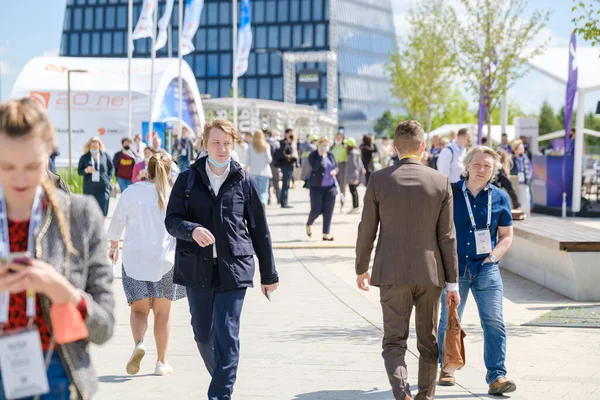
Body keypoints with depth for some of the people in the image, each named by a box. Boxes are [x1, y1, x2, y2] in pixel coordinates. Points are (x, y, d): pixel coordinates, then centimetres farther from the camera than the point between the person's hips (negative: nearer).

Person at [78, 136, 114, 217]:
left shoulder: (105, 156, 5)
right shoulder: (84, 157, 5)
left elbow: (111, 168, 16)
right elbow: (79, 171, 7)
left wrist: (108, 178, 5)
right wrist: (86, 170, -13)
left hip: (103, 187, 0)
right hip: (89, 188, 0)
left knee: (102, 210, -6)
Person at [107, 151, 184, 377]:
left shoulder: (131, 193, 0)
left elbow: (117, 223, 9)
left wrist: (113, 247, 26)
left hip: (135, 259, 0)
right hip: (166, 259, 0)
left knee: (139, 309, 10)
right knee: (162, 312, 12)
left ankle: (138, 343, -19)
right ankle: (161, 362, 15)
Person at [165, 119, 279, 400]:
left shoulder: (244, 182, 3)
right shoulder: (188, 180, 5)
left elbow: (259, 230, 7)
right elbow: (171, 220, 0)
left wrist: (268, 274, 9)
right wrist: (192, 230, -23)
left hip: (234, 269, -2)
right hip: (197, 268, 2)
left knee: (226, 335, -8)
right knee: (202, 334, 11)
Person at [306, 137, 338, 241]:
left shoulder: (331, 155, 9)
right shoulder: (313, 155, -5)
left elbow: (336, 167, 16)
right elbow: (316, 167, -21)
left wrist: (335, 171, -6)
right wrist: (321, 155, -18)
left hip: (330, 186, 4)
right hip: (317, 186, -4)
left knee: (328, 211, 0)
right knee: (316, 210, -3)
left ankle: (326, 234, 4)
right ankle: (309, 224, 29)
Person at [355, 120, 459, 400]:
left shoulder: (378, 180, -6)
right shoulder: (441, 182, -4)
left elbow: (367, 230, -1)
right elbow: (447, 237, -3)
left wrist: (361, 268, 13)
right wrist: (452, 282, 4)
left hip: (392, 273, -1)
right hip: (430, 274, 1)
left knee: (394, 341, 4)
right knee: (428, 343, 16)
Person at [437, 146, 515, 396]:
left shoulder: (499, 198, 3)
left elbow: (506, 235, 9)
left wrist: (492, 257, -4)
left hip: (486, 269, 0)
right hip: (453, 268, 0)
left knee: (494, 322, -8)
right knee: (449, 322, 10)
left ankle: (496, 377, -6)